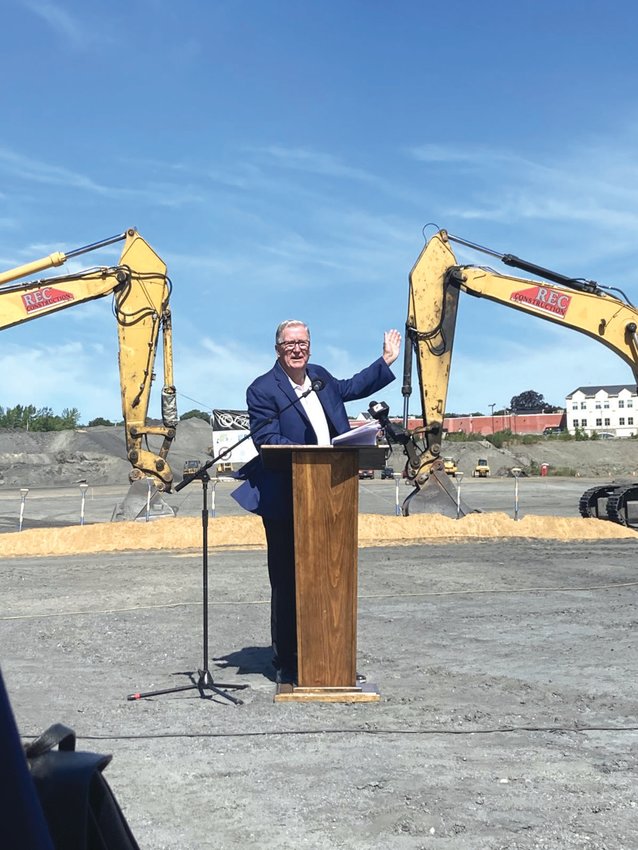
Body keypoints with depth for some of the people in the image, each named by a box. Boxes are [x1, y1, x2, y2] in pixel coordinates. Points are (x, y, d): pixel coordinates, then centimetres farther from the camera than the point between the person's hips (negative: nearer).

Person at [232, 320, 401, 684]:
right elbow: (267, 440, -15)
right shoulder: (263, 389, -7)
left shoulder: (320, 377, 14)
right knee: (287, 582, 0)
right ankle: (286, 663, 11)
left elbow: (350, 388, 33)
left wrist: (386, 361, 34)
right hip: (285, 503, -7)